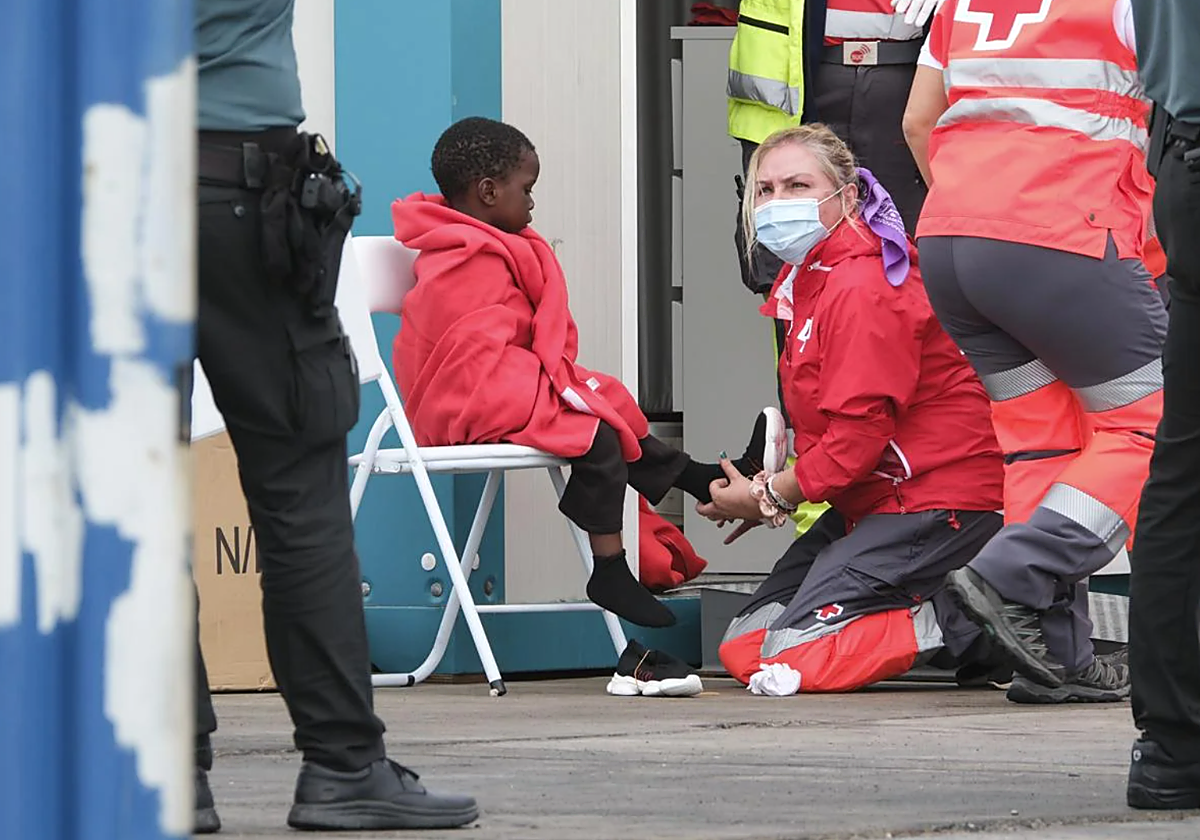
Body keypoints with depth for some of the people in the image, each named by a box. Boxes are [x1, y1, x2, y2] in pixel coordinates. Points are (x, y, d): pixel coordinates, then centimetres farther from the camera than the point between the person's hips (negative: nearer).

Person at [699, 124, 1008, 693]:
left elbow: (859, 431, -21)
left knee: (789, 655, -19)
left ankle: (975, 629, -8)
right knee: (745, 639, 7)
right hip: (873, 501, 11)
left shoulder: (862, 289, -19)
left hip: (936, 501, -11)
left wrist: (769, 497, -8)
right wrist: (772, 491, 1)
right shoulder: (801, 281, 13)